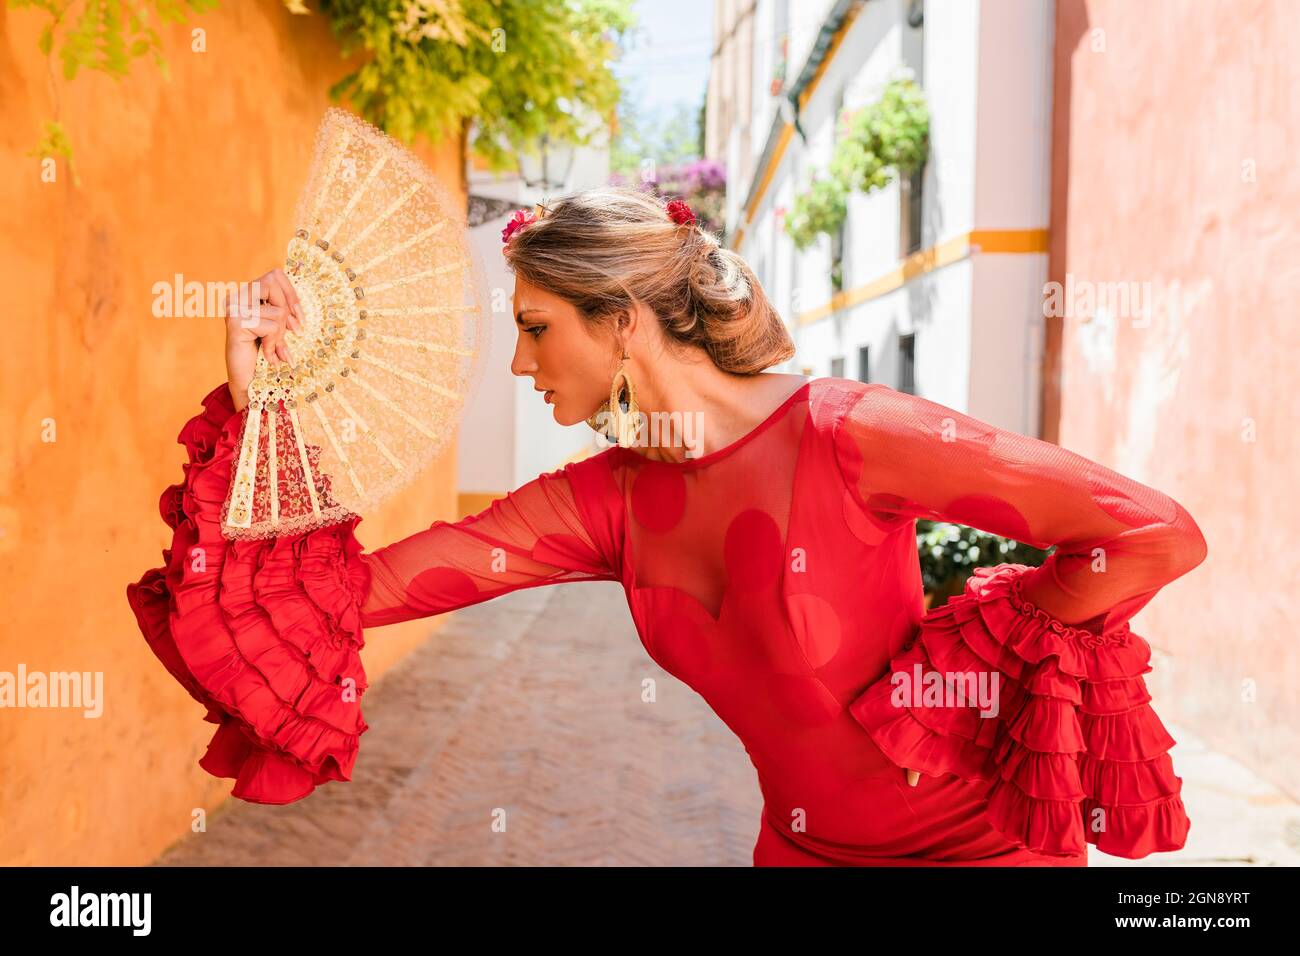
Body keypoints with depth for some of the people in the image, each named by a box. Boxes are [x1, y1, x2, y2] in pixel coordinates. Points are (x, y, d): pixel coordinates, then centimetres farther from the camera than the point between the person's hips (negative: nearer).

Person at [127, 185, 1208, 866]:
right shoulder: (606, 500, -6)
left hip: (976, 837, -5)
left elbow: (1163, 536, -22)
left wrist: (970, 655, -13)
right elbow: (353, 590, -10)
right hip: (801, 844, 5)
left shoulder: (844, 433, -24)